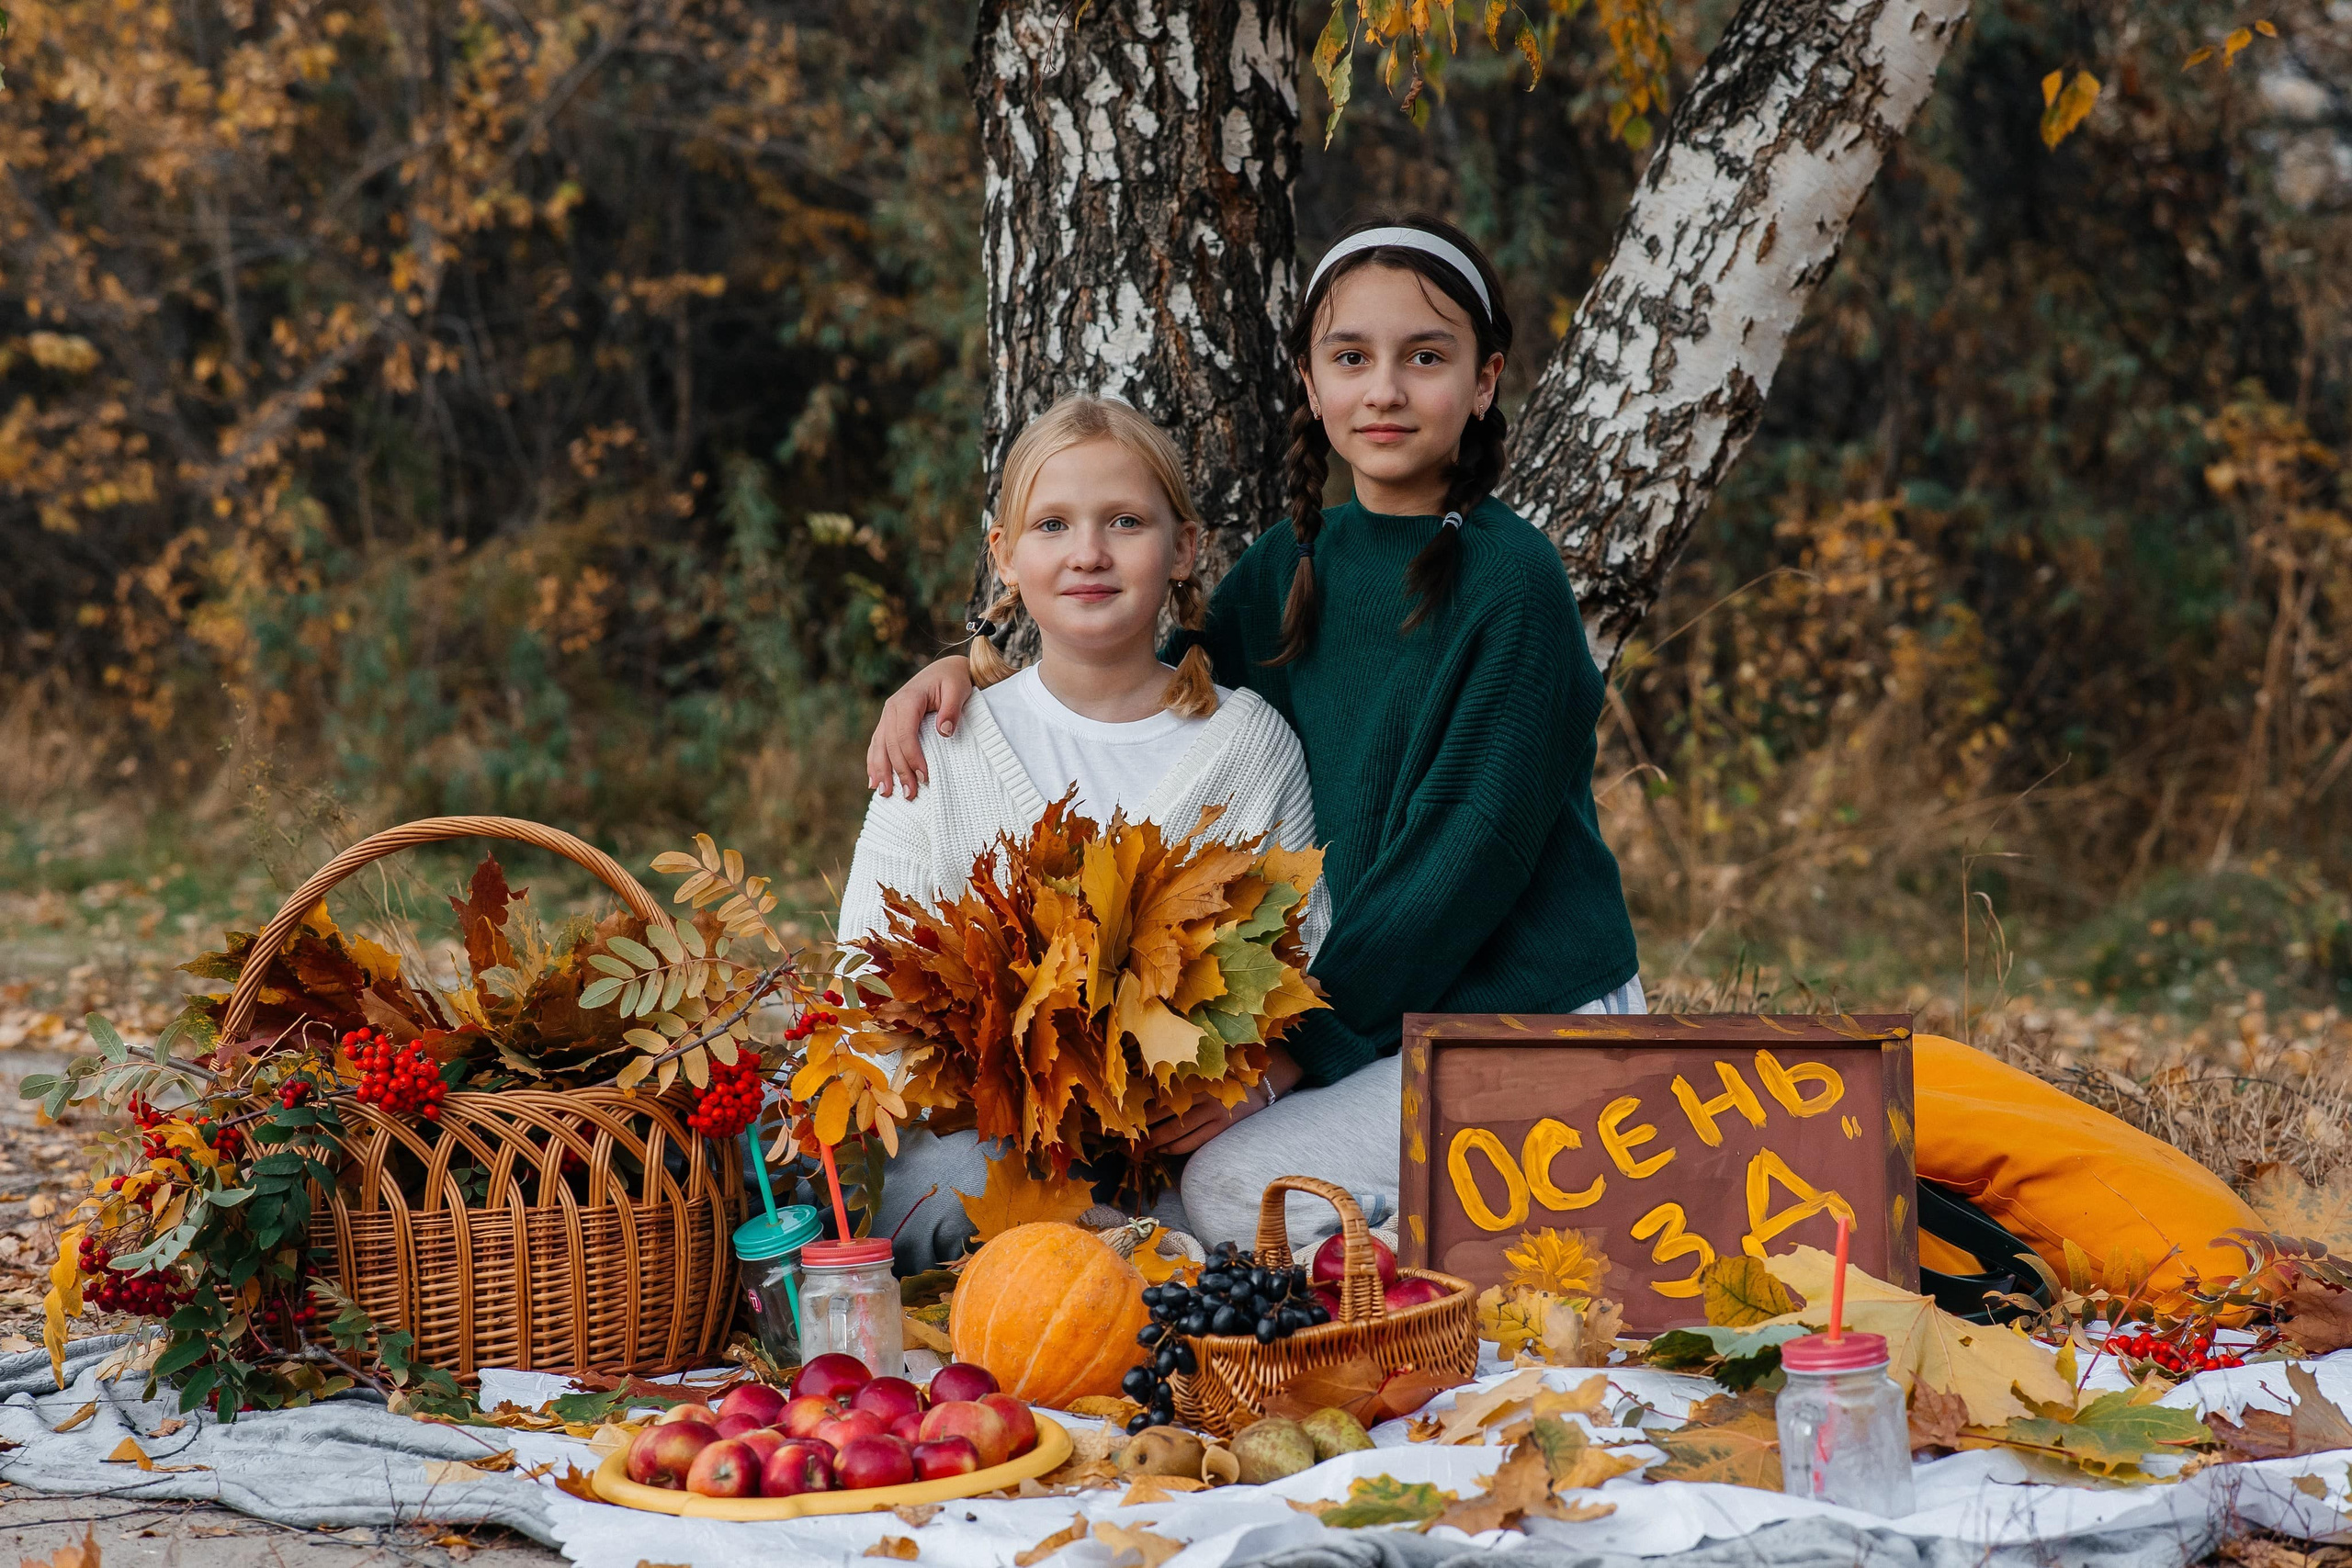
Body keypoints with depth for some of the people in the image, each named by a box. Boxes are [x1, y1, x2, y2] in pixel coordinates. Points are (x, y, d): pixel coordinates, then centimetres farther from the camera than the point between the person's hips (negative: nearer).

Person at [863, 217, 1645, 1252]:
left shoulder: (1511, 579, -14)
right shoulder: (1293, 564, 7)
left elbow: (1474, 852, -18)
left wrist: (1299, 1046, -19)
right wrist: (973, 669, 2)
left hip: (1531, 1023, -7)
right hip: (1378, 1022, 7)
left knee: (1234, 1183, -22)